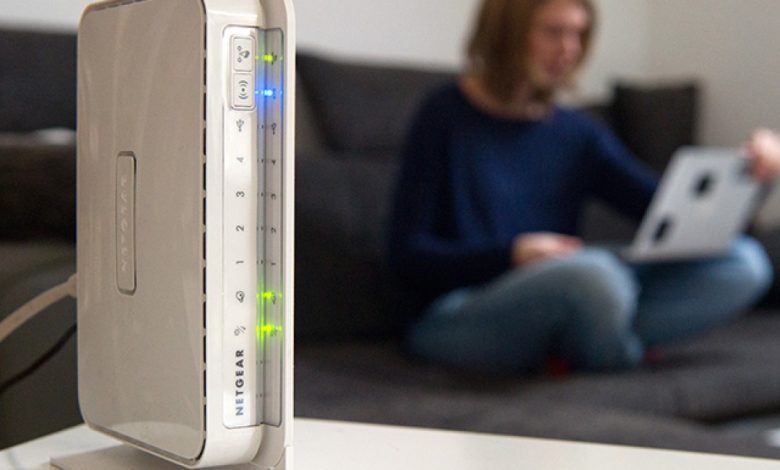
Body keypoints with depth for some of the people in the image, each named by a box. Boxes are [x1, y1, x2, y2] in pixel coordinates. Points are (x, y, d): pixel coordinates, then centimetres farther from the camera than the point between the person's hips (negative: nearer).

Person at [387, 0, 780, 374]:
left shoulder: (577, 134, 13)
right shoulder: (448, 116, -2)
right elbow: (408, 257, -7)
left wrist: (748, 172, -11)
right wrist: (511, 254, -21)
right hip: (457, 318, -6)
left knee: (744, 263, -10)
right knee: (594, 270, -38)